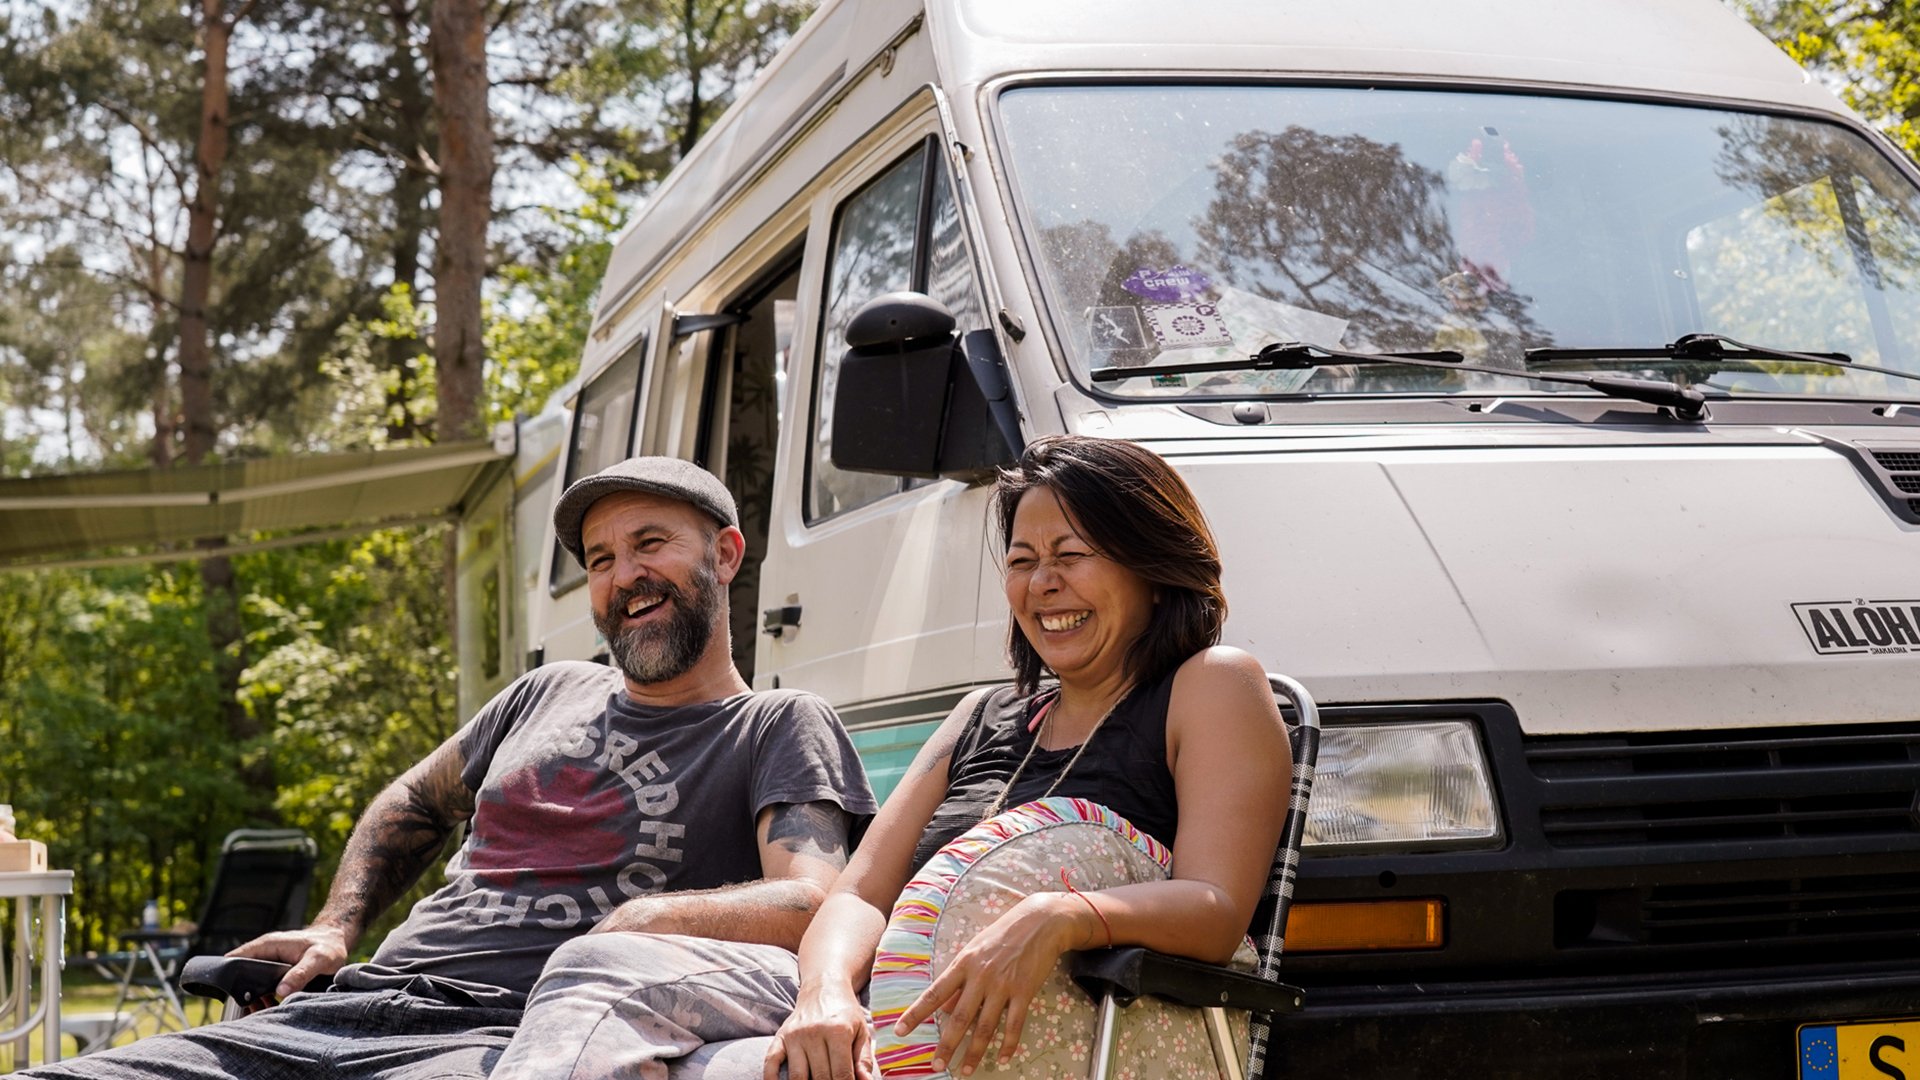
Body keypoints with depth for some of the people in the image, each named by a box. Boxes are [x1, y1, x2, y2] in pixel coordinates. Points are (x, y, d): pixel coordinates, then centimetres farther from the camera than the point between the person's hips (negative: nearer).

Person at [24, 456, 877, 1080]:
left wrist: (649, 918, -22)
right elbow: (416, 805, 40)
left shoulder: (776, 729, 6)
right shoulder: (549, 695, 26)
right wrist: (336, 928, 24)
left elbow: (813, 904, -11)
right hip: (344, 1010, 6)